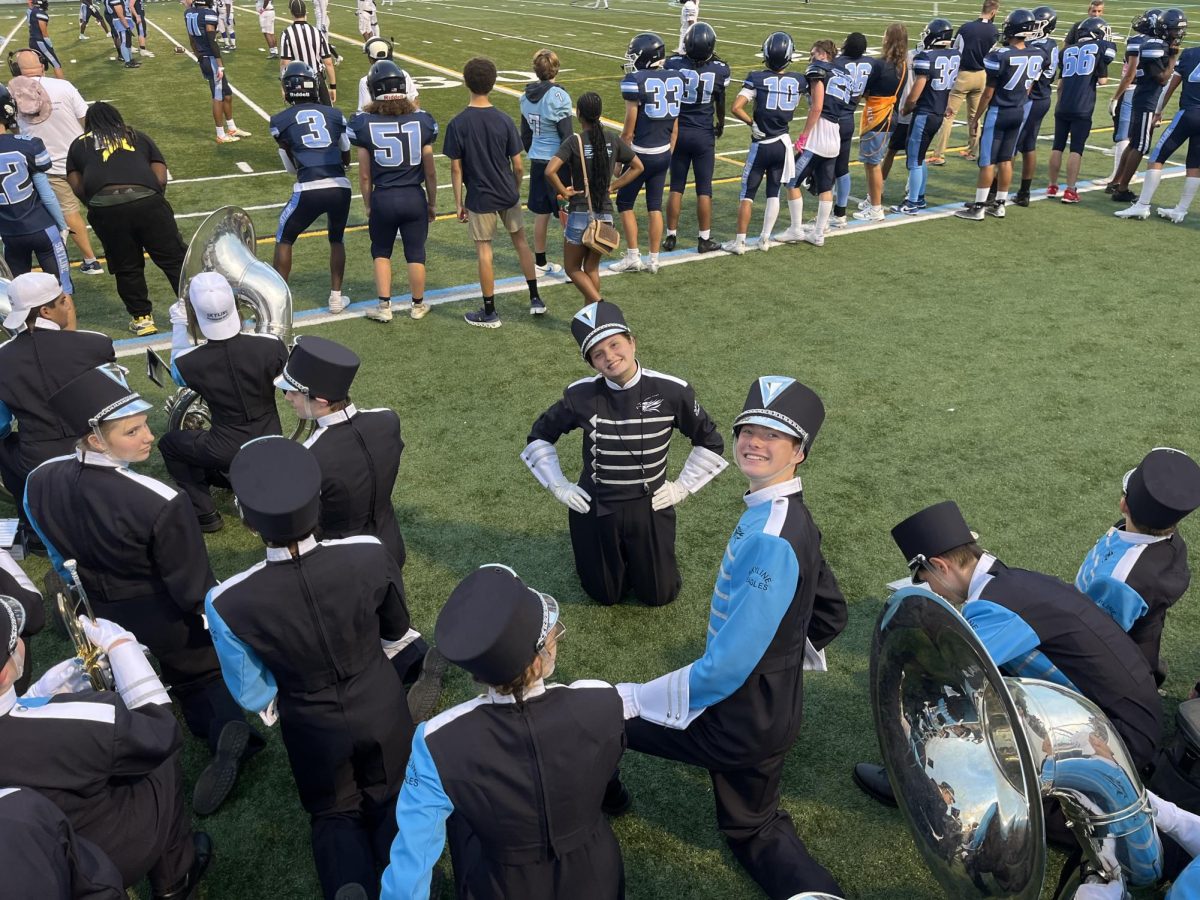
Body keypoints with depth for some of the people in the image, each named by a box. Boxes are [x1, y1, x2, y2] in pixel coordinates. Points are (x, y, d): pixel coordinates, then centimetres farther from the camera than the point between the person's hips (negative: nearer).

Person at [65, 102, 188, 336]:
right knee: (175, 259, 6)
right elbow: (161, 178, 14)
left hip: (104, 207, 1)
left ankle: (142, 318, 20)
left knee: (127, 268, 14)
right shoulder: (138, 136, 24)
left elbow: (76, 185, 14)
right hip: (147, 200, 0)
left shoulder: (79, 144, 24)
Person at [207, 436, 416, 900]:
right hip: (382, 708, 1)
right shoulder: (370, 554, -26)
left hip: (313, 727, -1)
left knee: (335, 814, 25)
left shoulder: (228, 603, -29)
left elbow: (252, 695, -11)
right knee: (390, 801, 26)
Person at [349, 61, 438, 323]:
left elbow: (365, 175, -4)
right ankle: (417, 306, 27)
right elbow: (430, 171, 0)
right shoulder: (421, 119, -5)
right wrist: (432, 203, 13)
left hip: (383, 198, -1)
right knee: (415, 253, 14)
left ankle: (384, 306, 18)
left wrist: (367, 204, 11)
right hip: (414, 196, 1)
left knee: (381, 252, 19)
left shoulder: (363, 123, -8)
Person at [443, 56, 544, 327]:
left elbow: (456, 168, -9)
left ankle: (489, 312, 14)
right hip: (507, 194, 2)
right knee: (520, 241, 19)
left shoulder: (457, 124, -11)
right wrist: (516, 190, 13)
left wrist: (459, 203, 0)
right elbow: (518, 166, -4)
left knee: (484, 251, 6)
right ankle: (535, 299, 24)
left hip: (480, 198, -2)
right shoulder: (504, 121, -7)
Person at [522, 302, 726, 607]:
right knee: (605, 596, 15)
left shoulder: (672, 391, -17)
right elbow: (540, 435, 4)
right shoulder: (580, 395, -15)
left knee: (660, 595, 14)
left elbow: (710, 441, 0)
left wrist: (683, 487, -3)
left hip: (650, 508, 0)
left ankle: (638, 557, 43)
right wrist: (559, 486, 0)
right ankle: (614, 558, 45)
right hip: (594, 509, 0)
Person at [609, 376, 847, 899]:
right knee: (751, 830, 28)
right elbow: (831, 613, 15)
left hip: (738, 723, -10)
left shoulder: (770, 538, -29)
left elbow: (727, 665, -29)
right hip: (771, 708, 10)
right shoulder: (791, 517, 1)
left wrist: (635, 699, -19)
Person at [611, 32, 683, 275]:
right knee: (655, 206, 13)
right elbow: (675, 127, 10)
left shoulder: (635, 81, -15)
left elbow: (629, 128, -13)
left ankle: (633, 257, 10)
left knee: (625, 203, 10)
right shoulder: (674, 80, 5)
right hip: (664, 154, 6)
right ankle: (653, 260, 16)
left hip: (641, 153, -6)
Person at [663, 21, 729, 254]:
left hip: (678, 132, 1)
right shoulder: (720, 70, -8)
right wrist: (721, 125, 25)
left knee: (676, 187, 10)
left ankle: (670, 237, 14)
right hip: (704, 135, -1)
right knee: (704, 189, 6)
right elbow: (720, 104, 6)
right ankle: (704, 239, 11)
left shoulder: (673, 64, -11)